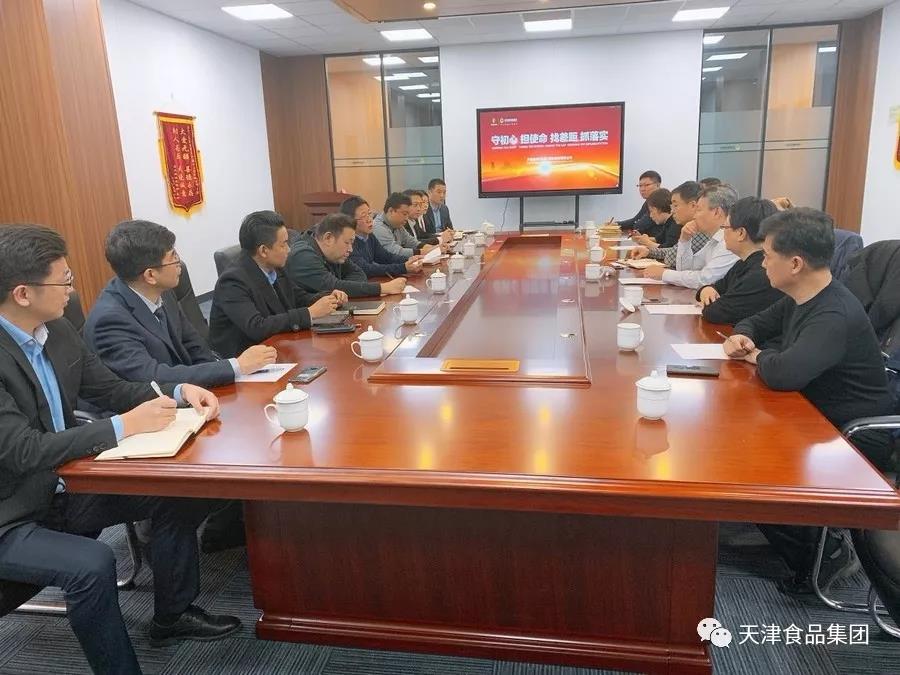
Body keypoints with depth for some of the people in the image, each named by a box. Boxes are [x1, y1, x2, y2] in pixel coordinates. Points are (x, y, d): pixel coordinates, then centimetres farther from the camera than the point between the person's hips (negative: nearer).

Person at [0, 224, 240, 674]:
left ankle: (172, 615, 19)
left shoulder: (57, 330, -3)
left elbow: (110, 389, 7)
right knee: (91, 564, -30)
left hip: (66, 487, 8)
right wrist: (124, 427, -29)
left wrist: (177, 393, -10)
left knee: (178, 496, -2)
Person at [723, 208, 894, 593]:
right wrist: (741, 337, -6)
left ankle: (825, 554, 5)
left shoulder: (835, 316, -29)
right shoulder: (799, 299, 2)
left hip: (854, 441, -9)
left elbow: (783, 374, -42)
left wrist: (756, 357, -18)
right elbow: (757, 322, 20)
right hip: (820, 421, 10)